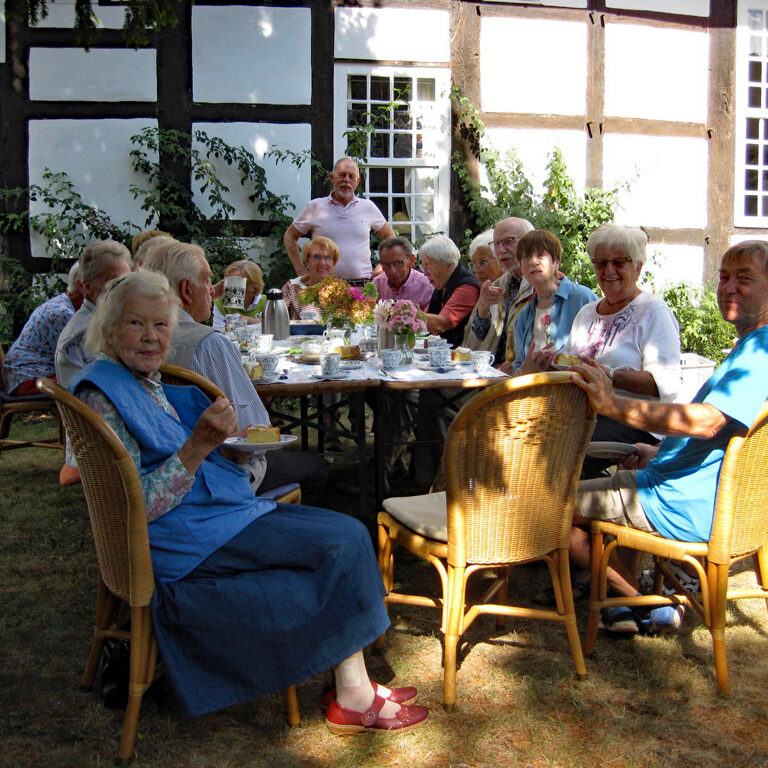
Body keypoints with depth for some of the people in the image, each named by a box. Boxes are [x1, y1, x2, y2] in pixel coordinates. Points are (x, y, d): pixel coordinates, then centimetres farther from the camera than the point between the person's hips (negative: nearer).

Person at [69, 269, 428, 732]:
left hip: (219, 511, 10)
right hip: (185, 540, -10)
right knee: (342, 542, -14)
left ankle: (355, 688, -2)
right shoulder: (101, 392, -13)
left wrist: (218, 433, 5)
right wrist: (199, 445, -27)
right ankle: (353, 698, -4)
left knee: (346, 532, -2)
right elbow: (138, 506, -20)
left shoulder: (150, 385, 16)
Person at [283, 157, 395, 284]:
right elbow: (289, 236, 15)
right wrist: (301, 270, 6)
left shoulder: (368, 207, 11)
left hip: (362, 285, 1)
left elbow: (390, 237, 23)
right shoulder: (315, 207, 7)